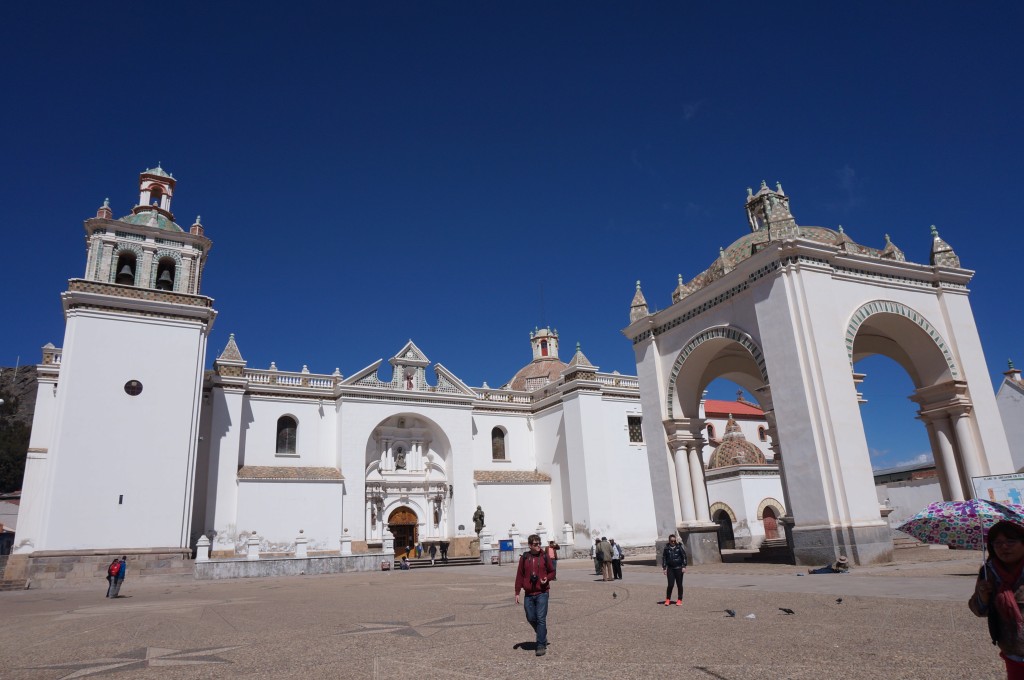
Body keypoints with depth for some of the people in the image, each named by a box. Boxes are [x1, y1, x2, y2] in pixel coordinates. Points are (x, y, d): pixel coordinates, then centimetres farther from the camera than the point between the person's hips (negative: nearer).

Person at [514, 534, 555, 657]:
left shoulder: (544, 557, 0)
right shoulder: (524, 558, 1)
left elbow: (552, 572, 11)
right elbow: (519, 576, 5)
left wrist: (547, 578, -11)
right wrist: (517, 593, 3)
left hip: (542, 593, -2)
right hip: (528, 594, 2)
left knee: (541, 619, -5)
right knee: (531, 618, 8)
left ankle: (541, 645, 3)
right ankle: (542, 636, 34)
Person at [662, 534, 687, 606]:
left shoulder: (679, 547, -1)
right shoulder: (666, 548, 2)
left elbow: (684, 556, 1)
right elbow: (664, 558, 7)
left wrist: (684, 566, -4)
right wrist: (664, 568, 2)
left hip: (679, 568, 0)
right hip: (670, 568, 0)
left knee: (679, 585, 5)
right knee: (670, 584, -5)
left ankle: (680, 600, 16)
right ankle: (668, 599, 10)